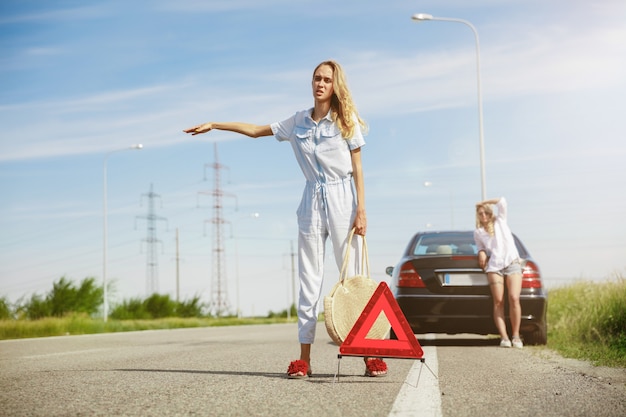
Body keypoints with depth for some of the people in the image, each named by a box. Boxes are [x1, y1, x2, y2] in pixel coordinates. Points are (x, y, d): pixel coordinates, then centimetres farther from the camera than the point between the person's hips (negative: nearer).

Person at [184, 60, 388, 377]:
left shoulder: (346, 120, 1)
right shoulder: (299, 122, 10)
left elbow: (357, 167, -1)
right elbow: (256, 130, 19)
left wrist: (361, 210, -8)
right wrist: (214, 125, 15)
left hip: (342, 199, -3)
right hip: (312, 201, 3)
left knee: (352, 276, -5)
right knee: (309, 279, 1)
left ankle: (370, 354, -2)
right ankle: (304, 357, 3)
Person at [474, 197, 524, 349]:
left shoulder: (500, 221, 16)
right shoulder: (478, 232, 20)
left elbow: (502, 201, 7)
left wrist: (484, 202, 15)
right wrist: (481, 252, 7)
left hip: (512, 263, -1)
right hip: (494, 266, 1)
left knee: (514, 298, -17)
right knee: (498, 301, -13)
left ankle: (516, 336, -11)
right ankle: (504, 337, -17)